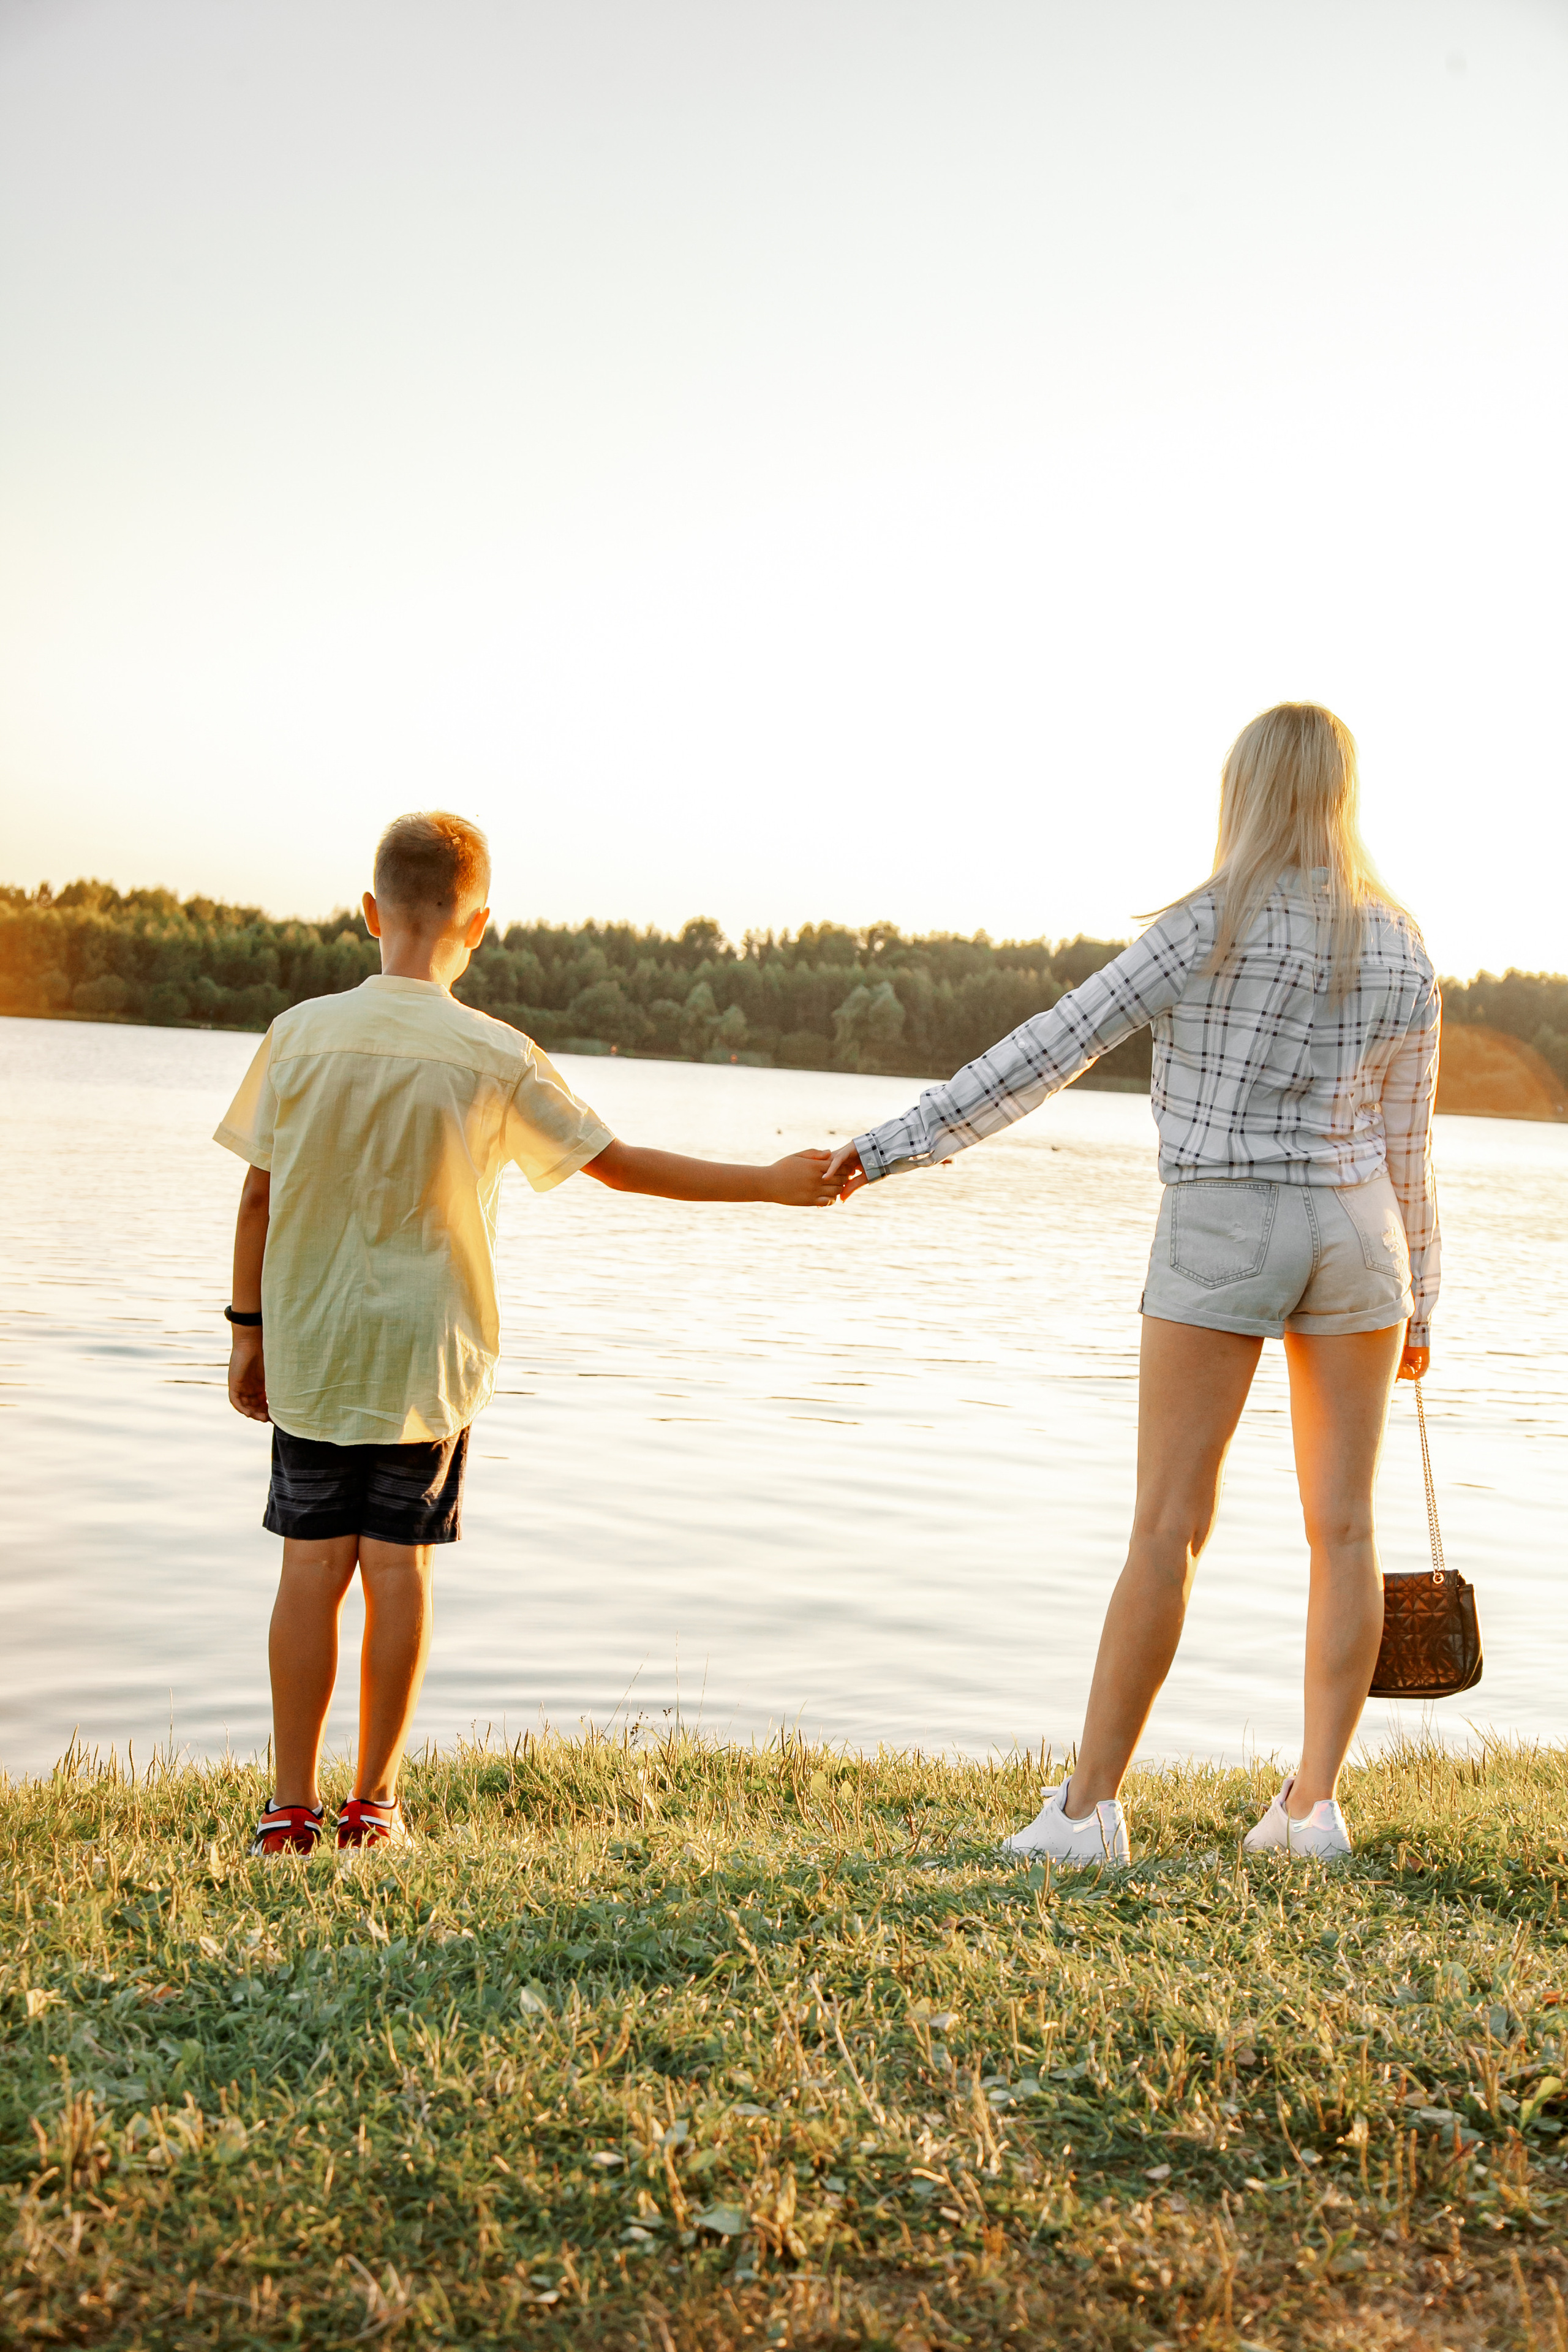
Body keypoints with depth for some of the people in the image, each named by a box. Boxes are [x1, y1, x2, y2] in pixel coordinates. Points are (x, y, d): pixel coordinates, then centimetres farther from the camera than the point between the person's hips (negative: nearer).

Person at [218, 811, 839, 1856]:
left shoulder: (301, 1034, -5)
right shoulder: (495, 1057, -10)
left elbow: (259, 1195, 1)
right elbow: (617, 1163, -6)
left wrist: (249, 1328, 12)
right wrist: (772, 1182, 1)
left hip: (309, 1351, 2)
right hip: (426, 1358, -2)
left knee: (313, 1567, 8)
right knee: (399, 1568, 7)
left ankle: (293, 1808, 13)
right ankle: (373, 1803, 16)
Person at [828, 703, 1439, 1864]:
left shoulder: (1213, 925, -9)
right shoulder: (1403, 949, 5)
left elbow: (1057, 1046, -12)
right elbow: (1409, 1144, 10)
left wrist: (902, 1142, -10)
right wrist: (1419, 1300, 19)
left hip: (1221, 1232, -4)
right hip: (1355, 1230, 4)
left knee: (1169, 1525, -2)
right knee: (1343, 1525, 7)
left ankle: (1088, 1807, 3)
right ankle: (1316, 1802, 10)